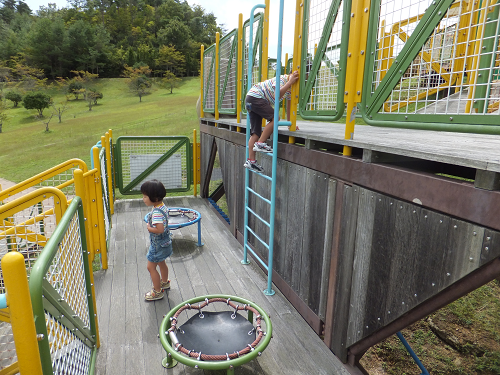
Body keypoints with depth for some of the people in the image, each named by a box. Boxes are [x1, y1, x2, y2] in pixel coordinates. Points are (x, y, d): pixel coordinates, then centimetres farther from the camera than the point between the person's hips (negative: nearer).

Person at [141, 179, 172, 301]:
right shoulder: (162, 206, 0)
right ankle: (165, 282, 47)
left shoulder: (157, 212, -30)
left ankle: (157, 292, 15)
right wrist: (150, 221, 5)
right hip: (164, 242, 10)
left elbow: (160, 229, -38)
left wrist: (149, 227, -22)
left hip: (158, 244, -10)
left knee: (151, 267, 3)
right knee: (161, 263, 27)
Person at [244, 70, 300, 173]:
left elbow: (289, 106, 21)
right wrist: (290, 82, -26)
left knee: (256, 132, 3)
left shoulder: (290, 88, 14)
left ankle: (251, 161, 1)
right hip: (255, 96, -9)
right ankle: (260, 144, -17)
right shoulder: (282, 79, -14)